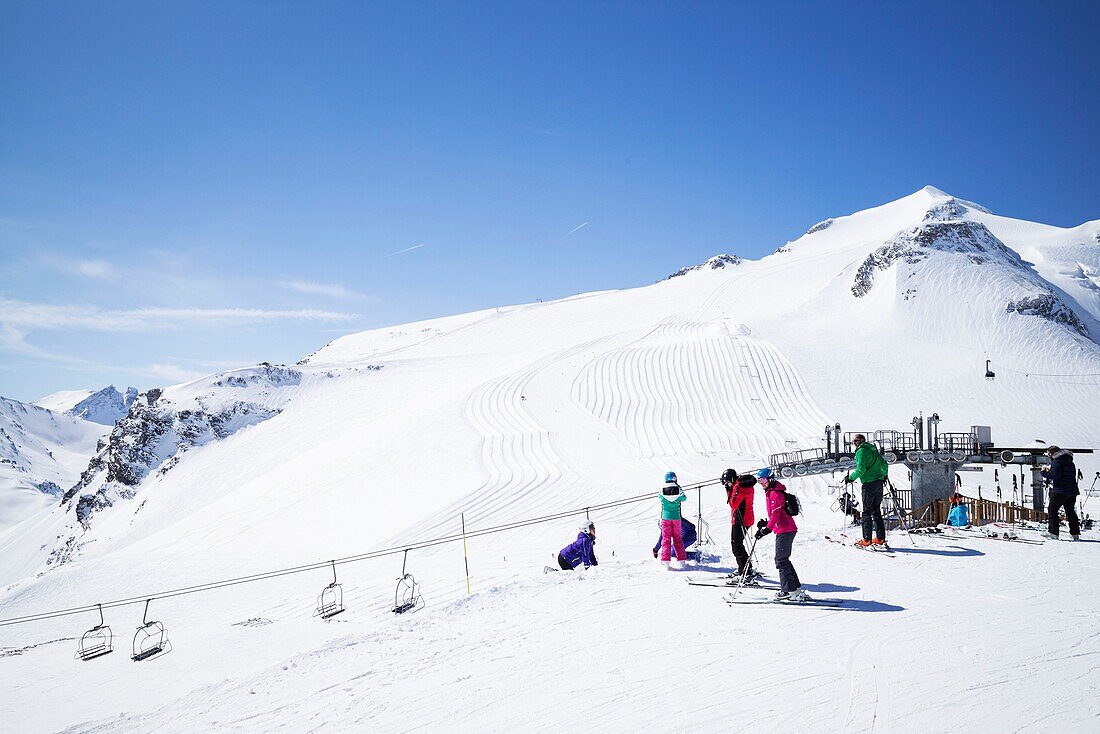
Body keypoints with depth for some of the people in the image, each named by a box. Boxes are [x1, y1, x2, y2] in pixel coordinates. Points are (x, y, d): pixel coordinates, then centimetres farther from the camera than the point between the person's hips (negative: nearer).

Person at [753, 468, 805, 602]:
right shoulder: (771, 492, 18)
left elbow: (776, 514, -21)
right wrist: (766, 522, 12)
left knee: (781, 560, -7)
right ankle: (796, 589, 19)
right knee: (784, 559, 14)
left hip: (784, 530, -10)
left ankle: (789, 591, -6)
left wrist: (767, 529, -23)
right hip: (788, 529, 10)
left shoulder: (775, 493, -14)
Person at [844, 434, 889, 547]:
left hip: (869, 484, -7)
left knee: (867, 512, -5)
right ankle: (880, 538, 11)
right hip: (879, 483, 7)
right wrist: (884, 475, 38)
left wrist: (850, 478, -6)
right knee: (877, 511, 12)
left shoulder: (861, 451, -7)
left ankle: (867, 539, -7)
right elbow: (884, 464, 21)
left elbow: (861, 469, -16)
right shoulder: (874, 450, 16)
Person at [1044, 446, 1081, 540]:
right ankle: (1075, 534, 12)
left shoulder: (1056, 461, -9)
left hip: (1060, 491, -8)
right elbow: (1074, 474, 21)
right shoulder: (1070, 461, 16)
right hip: (1072, 490, 8)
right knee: (1070, 511, 14)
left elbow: (1054, 475, -20)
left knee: (1052, 510, -2)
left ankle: (1053, 532, -8)